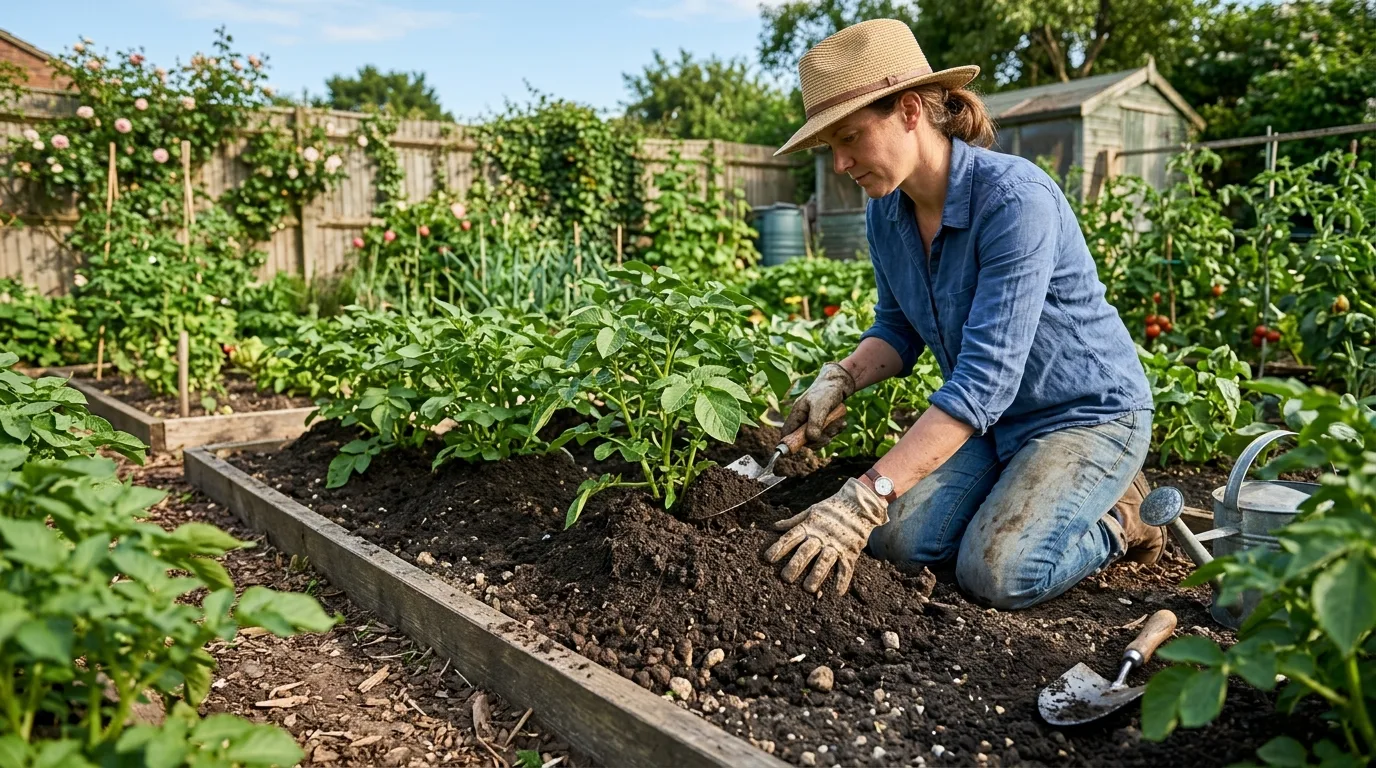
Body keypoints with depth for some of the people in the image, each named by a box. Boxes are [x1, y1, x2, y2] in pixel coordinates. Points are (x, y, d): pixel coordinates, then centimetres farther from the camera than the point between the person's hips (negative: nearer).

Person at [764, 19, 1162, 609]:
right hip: (990, 418, 7)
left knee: (996, 573, -24)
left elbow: (985, 378, -36)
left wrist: (865, 498, -41)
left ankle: (1116, 517, 7)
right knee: (896, 539, -13)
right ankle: (1028, 491, 12)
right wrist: (839, 379, -15)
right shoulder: (885, 211, -7)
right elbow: (898, 329, 8)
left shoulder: (1015, 199, -30)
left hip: (1088, 412, -6)